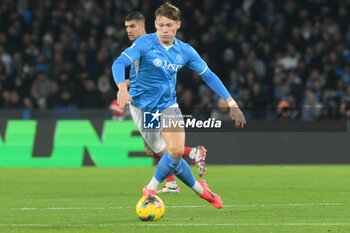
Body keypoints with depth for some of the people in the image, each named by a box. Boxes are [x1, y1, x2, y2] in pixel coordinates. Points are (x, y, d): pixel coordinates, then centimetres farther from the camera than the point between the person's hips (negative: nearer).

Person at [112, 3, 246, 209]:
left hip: (168, 104, 3)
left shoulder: (185, 51, 0)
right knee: (170, 153, -7)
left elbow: (208, 75, 6)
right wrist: (122, 87, -44)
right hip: (142, 105, -3)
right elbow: (119, 63, -23)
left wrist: (232, 104, 2)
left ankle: (151, 189, 1)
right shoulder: (145, 43, -12)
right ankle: (199, 188, 15)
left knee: (176, 151, -19)